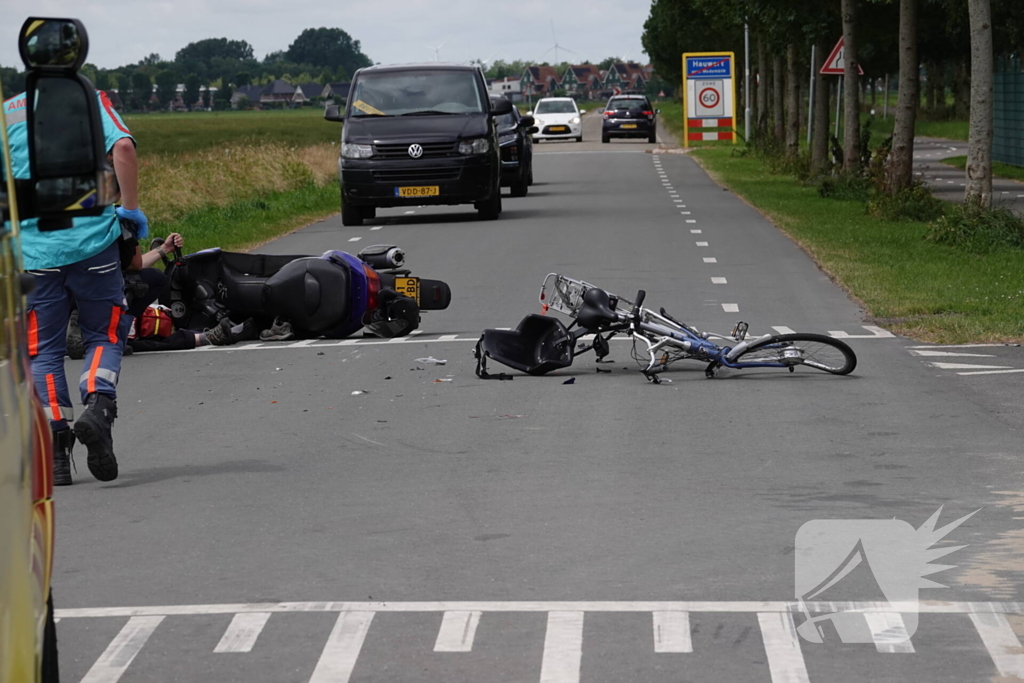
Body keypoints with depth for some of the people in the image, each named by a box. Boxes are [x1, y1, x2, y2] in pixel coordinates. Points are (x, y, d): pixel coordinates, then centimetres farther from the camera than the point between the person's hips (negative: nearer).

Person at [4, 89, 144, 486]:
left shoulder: (7, 113, 11)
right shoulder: (89, 100, 6)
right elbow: (123, 147, -13)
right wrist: (129, 207, -3)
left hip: (34, 252, 1)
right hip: (93, 241, -1)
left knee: (43, 350, 10)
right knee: (104, 335, 13)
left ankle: (56, 451, 3)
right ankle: (98, 404, -15)